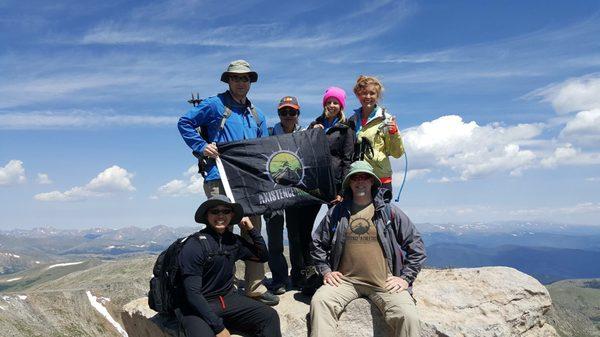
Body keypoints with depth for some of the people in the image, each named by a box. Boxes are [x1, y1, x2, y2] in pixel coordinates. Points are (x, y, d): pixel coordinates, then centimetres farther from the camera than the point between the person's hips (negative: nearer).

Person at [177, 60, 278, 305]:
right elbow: (184, 123, 2)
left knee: (253, 228, 6)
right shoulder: (214, 105, 2)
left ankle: (255, 285, 15)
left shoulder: (256, 115, 20)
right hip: (219, 178, -6)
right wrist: (201, 147, -8)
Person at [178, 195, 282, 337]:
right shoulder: (194, 246, -16)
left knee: (270, 316, -10)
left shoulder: (234, 241, 3)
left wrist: (251, 229, 2)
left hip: (228, 299, 6)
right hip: (198, 306, -6)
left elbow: (262, 256, 16)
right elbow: (193, 294, -19)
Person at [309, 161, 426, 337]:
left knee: (407, 316, -24)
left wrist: (406, 278, 0)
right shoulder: (337, 212, 9)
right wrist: (326, 271, 6)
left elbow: (415, 246, 8)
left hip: (384, 283, -1)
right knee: (319, 301, -24)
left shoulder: (390, 212, 5)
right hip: (345, 280, 1)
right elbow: (318, 243, 18)